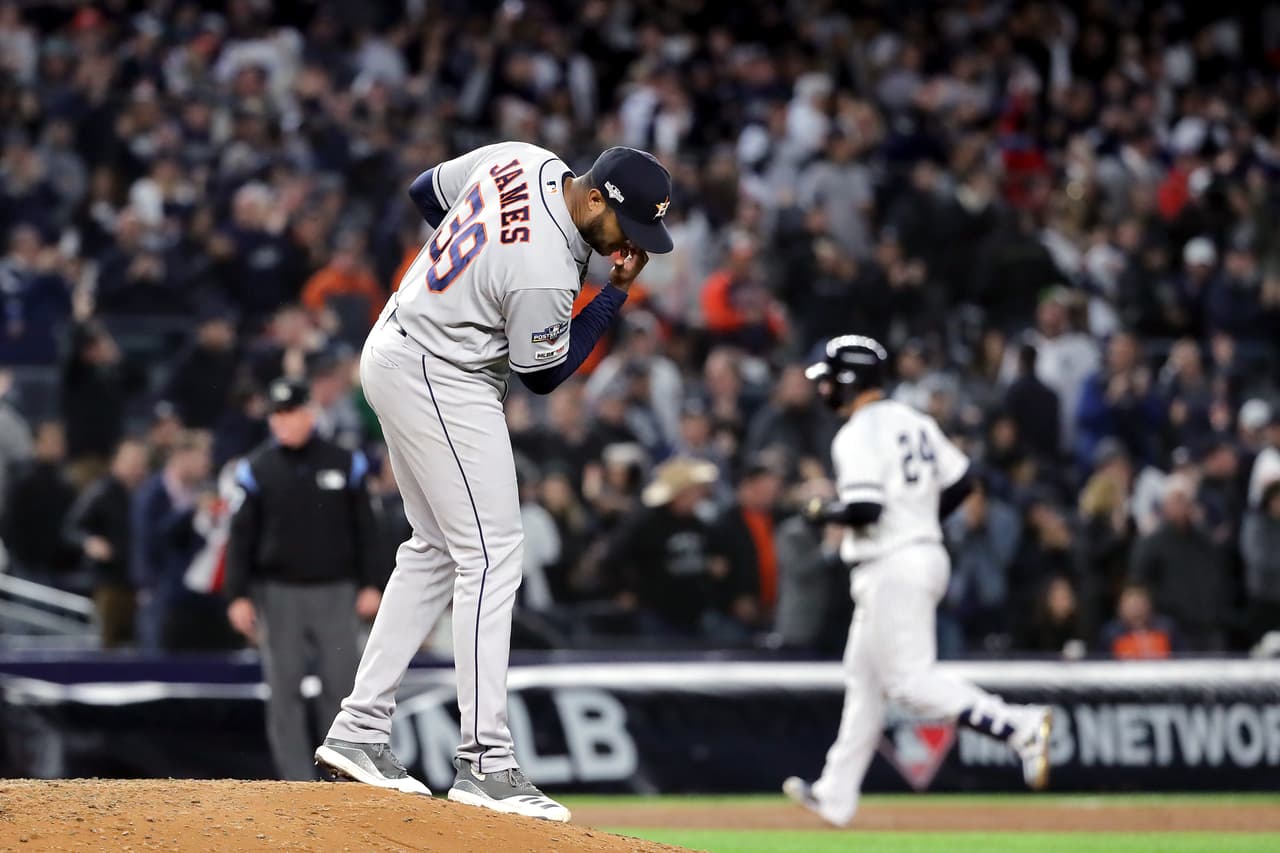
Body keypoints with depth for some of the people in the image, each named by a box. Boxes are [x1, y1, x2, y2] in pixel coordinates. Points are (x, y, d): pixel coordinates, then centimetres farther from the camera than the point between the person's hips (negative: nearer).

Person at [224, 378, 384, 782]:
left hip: (336, 593, 0)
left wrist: (369, 585, 3)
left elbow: (365, 529, 9)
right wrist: (238, 595, -5)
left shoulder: (345, 463, 5)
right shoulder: (257, 469, 3)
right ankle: (298, 783, 1)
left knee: (341, 687, -2)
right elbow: (241, 536, 2)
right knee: (284, 692, -1)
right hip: (279, 593, 0)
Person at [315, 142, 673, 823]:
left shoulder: (522, 159, -5)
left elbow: (426, 192, 13)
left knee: (437, 549, 15)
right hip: (441, 382, -10)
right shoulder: (545, 274, -29)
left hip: (392, 350, 10)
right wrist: (617, 294, -11)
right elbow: (543, 375, -11)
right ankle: (484, 762, -12)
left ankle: (359, 731, 15)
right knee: (491, 554, -9)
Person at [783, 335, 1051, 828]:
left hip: (892, 566, -10)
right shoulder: (912, 422, 12)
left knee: (911, 681, -10)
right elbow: (960, 482, 14)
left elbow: (864, 509, -24)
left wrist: (825, 513, -5)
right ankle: (835, 796, 21)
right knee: (864, 677, 15)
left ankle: (1020, 726, -21)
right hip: (926, 550, 10)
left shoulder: (857, 436, -15)